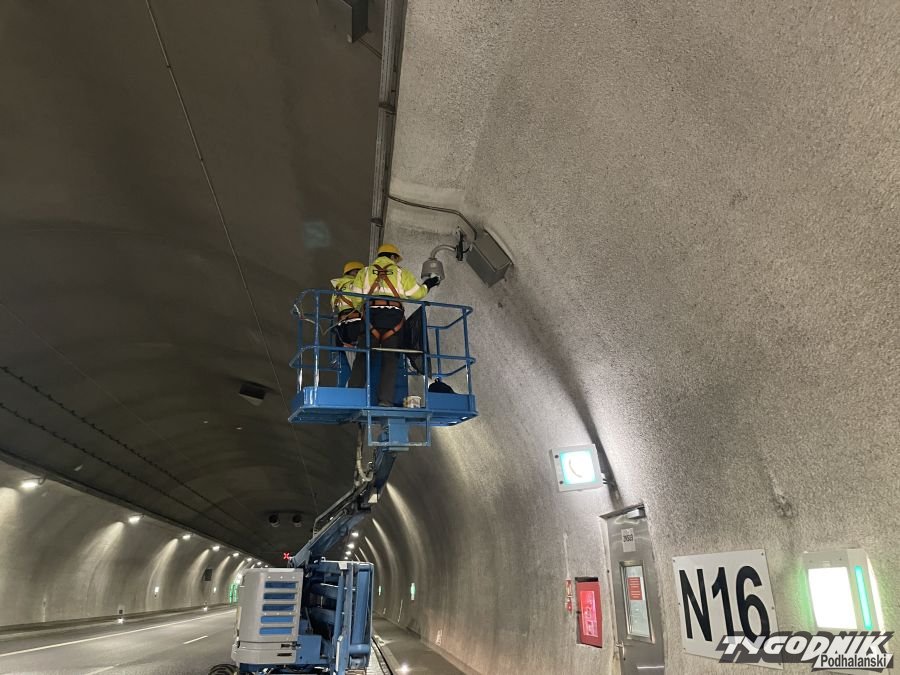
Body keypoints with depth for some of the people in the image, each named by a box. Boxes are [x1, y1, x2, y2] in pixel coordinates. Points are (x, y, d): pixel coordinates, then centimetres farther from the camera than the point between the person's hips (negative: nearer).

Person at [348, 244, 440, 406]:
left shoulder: (364, 272, 21)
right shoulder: (401, 272, 18)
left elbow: (356, 297, 11)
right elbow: (416, 294, 14)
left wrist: (361, 311, 28)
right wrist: (426, 285, 33)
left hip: (371, 314, 1)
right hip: (394, 316, -1)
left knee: (362, 357, -1)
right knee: (390, 359, -1)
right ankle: (385, 399, -13)